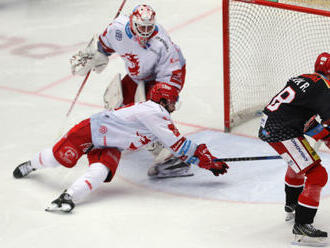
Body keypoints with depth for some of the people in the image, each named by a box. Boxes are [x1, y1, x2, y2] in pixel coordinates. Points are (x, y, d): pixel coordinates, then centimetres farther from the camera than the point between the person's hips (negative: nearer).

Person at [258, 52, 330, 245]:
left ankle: (291, 206, 55)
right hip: (283, 134, -10)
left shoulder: (304, 79, 15)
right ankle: (302, 226, -13)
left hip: (268, 127, 10)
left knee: (300, 162, 36)